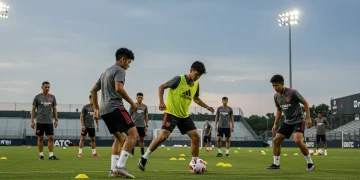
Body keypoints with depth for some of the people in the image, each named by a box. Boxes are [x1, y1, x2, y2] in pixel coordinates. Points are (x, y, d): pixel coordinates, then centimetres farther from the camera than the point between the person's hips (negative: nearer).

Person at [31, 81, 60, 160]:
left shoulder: (52, 97, 7)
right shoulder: (37, 97, 0)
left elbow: (54, 109, 13)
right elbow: (33, 109, 1)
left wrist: (56, 120, 6)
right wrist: (32, 121, -4)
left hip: (49, 121, 2)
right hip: (40, 122, -2)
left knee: (51, 138, -4)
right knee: (40, 138, 3)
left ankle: (51, 155, -2)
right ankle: (41, 155, 11)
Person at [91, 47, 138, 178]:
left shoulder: (106, 72, 25)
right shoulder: (119, 70, -3)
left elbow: (93, 90, 29)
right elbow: (119, 89, -20)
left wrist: (96, 108, 31)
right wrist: (132, 103, -10)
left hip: (104, 110, 10)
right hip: (115, 108, -10)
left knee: (119, 138, 18)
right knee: (133, 134, -11)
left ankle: (114, 169, 7)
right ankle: (120, 166, -20)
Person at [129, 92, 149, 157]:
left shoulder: (145, 106, 10)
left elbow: (146, 116, 11)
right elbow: (129, 115, 5)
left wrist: (146, 126, 4)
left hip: (142, 125, 2)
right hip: (134, 125, -2)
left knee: (141, 139, 5)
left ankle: (142, 153, 9)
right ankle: (132, 153, -1)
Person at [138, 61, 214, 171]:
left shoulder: (196, 84, 7)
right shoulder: (179, 79, -12)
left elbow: (196, 99, 25)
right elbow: (161, 87, -9)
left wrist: (207, 107, 12)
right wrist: (161, 102, -21)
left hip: (184, 115, 7)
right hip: (171, 113, -7)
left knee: (196, 137, -3)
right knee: (163, 136, -19)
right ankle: (144, 158, -7)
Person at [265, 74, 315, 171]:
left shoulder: (292, 93, -17)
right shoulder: (276, 96, 4)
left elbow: (305, 103, -9)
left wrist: (308, 118, -14)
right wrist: (275, 124, 13)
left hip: (298, 120, -7)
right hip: (287, 122, 7)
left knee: (297, 140, -26)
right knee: (276, 140, -1)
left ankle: (310, 163, -13)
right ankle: (276, 164, 11)